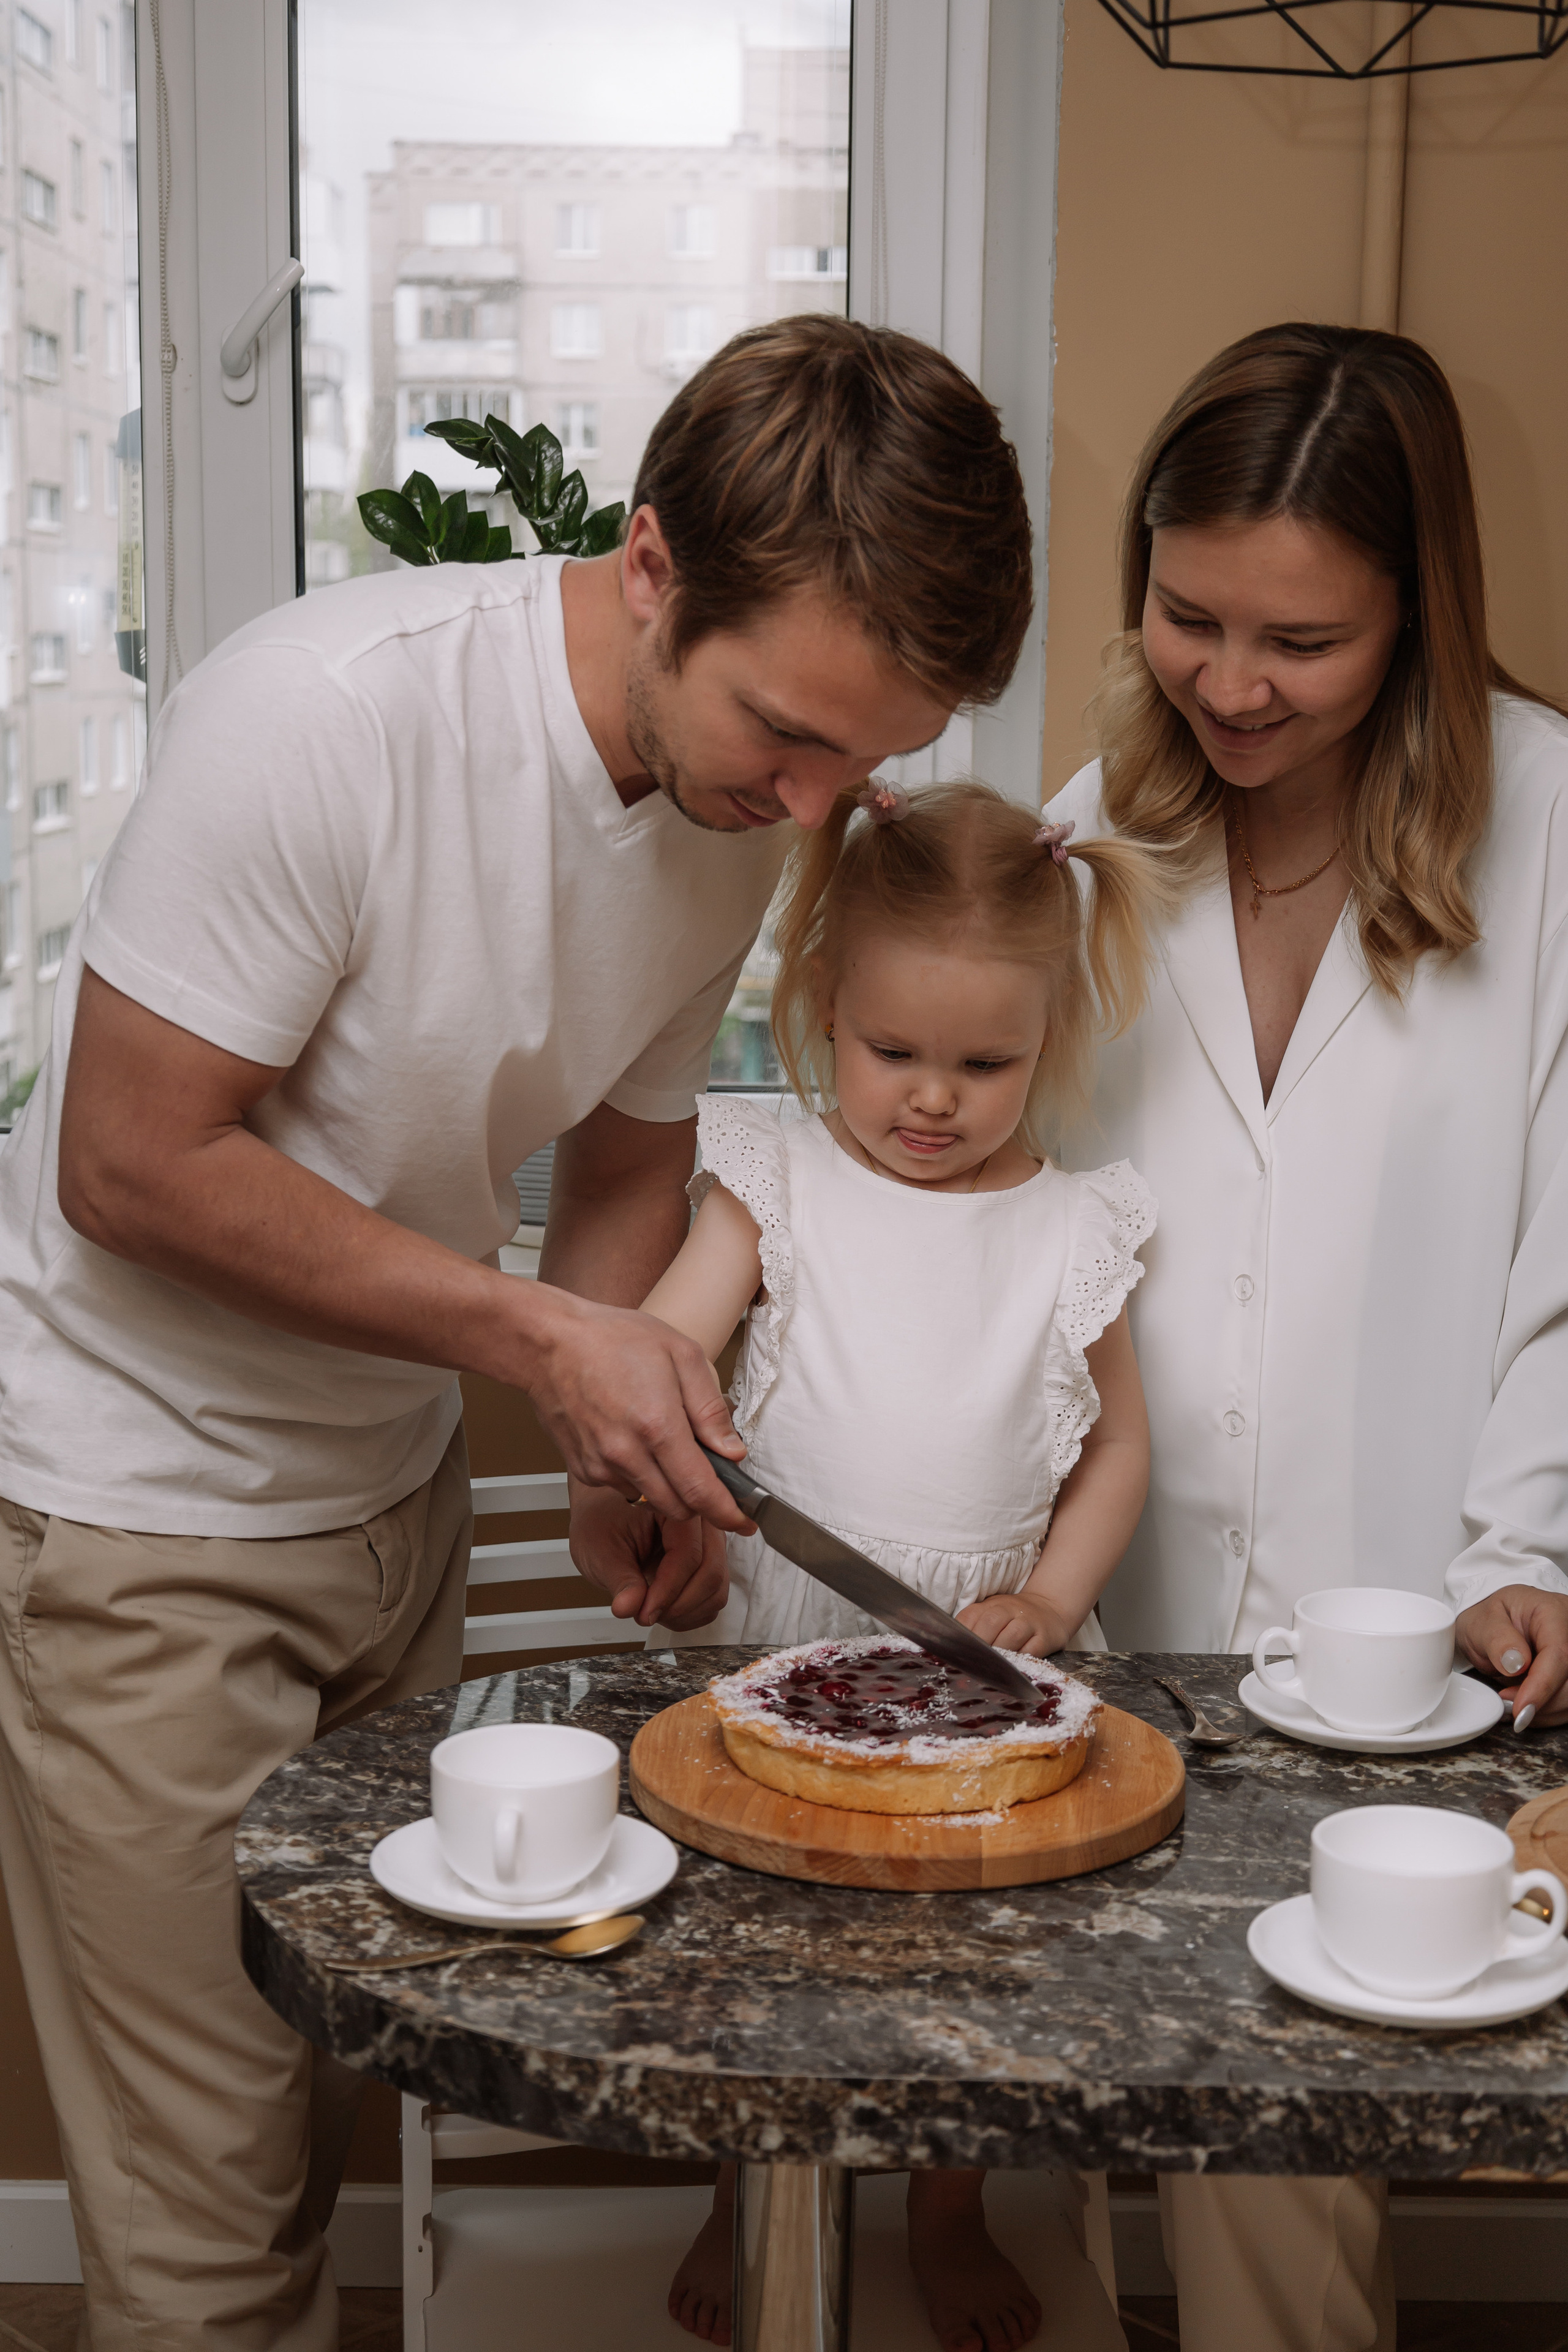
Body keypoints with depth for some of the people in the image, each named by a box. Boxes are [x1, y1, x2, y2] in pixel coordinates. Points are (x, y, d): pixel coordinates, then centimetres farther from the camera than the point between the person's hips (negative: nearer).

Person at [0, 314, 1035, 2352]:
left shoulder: (742, 797, -5)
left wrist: (637, 1427, -10)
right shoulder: (329, 713, -27)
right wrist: (539, 1335, -22)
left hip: (390, 1483, 6)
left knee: (346, 2095, 14)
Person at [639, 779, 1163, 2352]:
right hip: (780, 1632, -1)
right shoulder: (776, 1185, -3)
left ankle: (951, 2218, 38)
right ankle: (744, 2202, 38)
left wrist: (1051, 1597, -8)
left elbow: (1117, 1437, 6)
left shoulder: (1072, 1230, 0)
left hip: (983, 1646, 1)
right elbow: (666, 1341, -13)